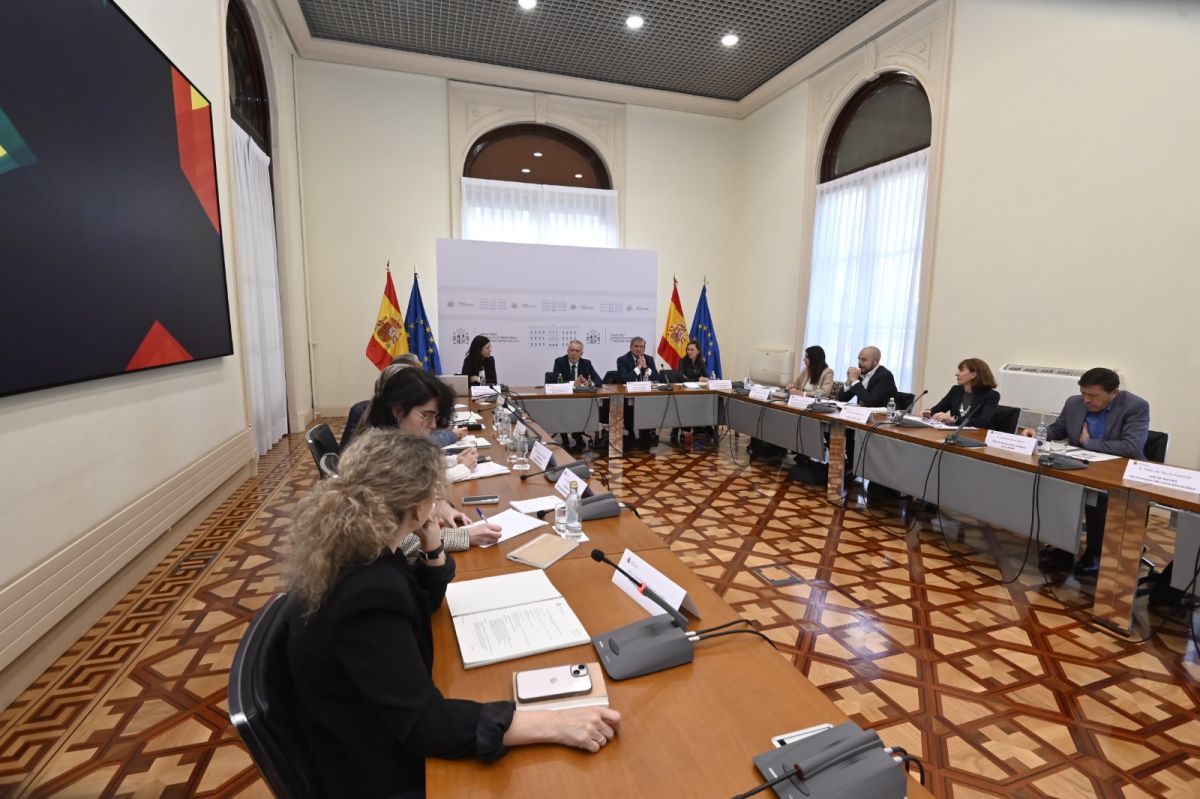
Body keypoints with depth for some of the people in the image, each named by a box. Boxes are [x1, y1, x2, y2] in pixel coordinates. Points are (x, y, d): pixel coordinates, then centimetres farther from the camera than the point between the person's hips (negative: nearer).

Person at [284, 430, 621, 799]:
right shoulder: (366, 594, -35)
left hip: (387, 738, 8)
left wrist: (432, 546, -9)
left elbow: (423, 603, 10)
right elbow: (422, 725, -34)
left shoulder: (355, 554, -7)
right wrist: (555, 724, -37)